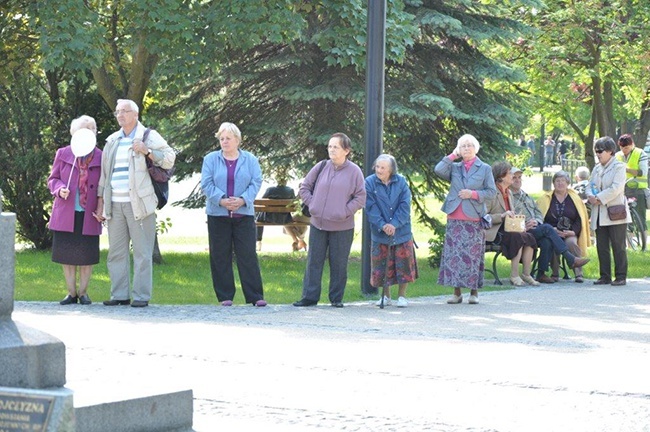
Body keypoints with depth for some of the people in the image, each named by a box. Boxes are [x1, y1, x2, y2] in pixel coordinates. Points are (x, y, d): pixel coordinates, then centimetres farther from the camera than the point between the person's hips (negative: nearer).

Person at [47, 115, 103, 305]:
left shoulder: (101, 158, 3)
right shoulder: (63, 154, 5)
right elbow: (52, 179, 9)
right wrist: (59, 189, -13)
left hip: (89, 215, -1)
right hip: (65, 214, 1)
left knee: (87, 256, 2)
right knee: (67, 255, 4)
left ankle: (83, 292, 14)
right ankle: (71, 293, 14)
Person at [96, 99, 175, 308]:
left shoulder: (149, 136, 4)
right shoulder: (112, 141, 20)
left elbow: (169, 159, -4)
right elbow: (104, 173, 22)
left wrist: (147, 151, -16)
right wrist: (101, 201, 17)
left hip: (138, 204, -6)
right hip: (115, 204, 6)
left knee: (142, 251, -5)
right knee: (116, 251, 5)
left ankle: (142, 296, -4)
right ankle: (119, 294, 10)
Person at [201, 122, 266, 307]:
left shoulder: (250, 160, 7)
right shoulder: (211, 159, 6)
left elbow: (256, 182, 0)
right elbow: (206, 184, -3)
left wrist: (243, 200, -15)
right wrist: (221, 200, -17)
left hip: (244, 214, 0)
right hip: (218, 215, 1)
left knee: (248, 255, -3)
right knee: (220, 256, 2)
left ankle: (255, 296, -1)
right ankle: (225, 296, 9)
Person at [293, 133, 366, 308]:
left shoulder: (354, 171, -4)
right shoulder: (321, 167, 4)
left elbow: (360, 197, -2)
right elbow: (304, 188, 13)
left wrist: (346, 211, -11)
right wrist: (312, 204, 0)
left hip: (342, 227, -3)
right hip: (318, 224, 3)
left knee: (339, 263, 4)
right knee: (314, 261, 3)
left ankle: (337, 298, 13)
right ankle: (309, 296, 7)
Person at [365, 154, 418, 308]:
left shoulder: (401, 182, -2)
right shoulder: (369, 183, -5)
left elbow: (404, 205, -7)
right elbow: (371, 208, -10)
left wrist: (394, 224, -18)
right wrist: (382, 225, -21)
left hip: (401, 231, 0)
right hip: (380, 232, 0)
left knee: (403, 263, 2)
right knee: (381, 265, 4)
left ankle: (402, 295, 14)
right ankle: (385, 295, 19)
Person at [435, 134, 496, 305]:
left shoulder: (484, 169, 7)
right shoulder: (454, 167, 13)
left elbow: (492, 192, 3)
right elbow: (438, 170, -5)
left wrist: (474, 194, -10)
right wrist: (453, 155, 0)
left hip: (474, 219, -2)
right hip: (454, 218, 2)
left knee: (473, 255, -2)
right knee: (454, 254, -1)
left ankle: (474, 292, 5)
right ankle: (457, 292, 4)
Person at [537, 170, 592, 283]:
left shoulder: (574, 199, 13)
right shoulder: (546, 199, 11)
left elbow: (580, 219, 8)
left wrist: (573, 231, -10)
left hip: (570, 233, 0)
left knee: (571, 242, -34)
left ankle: (578, 273, -28)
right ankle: (555, 274, -23)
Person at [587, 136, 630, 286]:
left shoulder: (619, 167, -4)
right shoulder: (596, 169, 18)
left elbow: (615, 188, -15)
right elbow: (590, 186, 14)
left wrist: (599, 199, -18)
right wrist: (590, 196, -8)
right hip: (599, 214, 7)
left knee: (618, 246, -3)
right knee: (602, 247, 7)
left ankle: (621, 276, 0)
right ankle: (605, 276, 13)